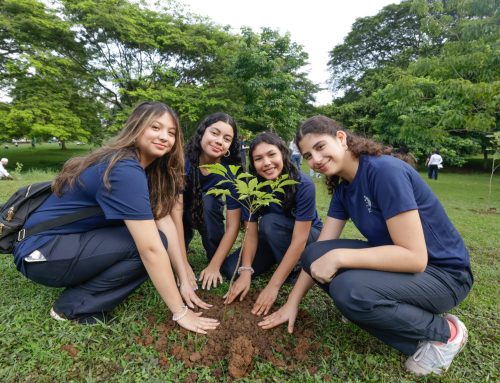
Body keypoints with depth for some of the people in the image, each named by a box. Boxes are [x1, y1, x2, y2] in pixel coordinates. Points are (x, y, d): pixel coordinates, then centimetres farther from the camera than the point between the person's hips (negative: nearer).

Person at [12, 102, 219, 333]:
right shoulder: (125, 170, -27)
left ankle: (82, 285, 7)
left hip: (73, 243, 9)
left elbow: (164, 220, -6)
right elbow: (151, 249, -30)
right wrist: (180, 312, -23)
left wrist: (184, 280, -10)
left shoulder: (148, 167, 1)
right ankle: (75, 306, -7)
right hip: (41, 253, -8)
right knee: (149, 242, -21)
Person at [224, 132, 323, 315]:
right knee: (231, 267, -15)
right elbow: (251, 232, -16)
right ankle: (279, 260, 9)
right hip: (272, 241, 4)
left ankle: (295, 268, -10)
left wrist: (273, 286, -34)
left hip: (309, 235, -4)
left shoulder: (303, 185, -30)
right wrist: (246, 272, -29)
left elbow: (299, 240, -32)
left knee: (269, 222, -33)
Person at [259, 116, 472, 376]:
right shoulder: (344, 188, 0)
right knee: (314, 255, -8)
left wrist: (338, 256, -29)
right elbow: (320, 250, -1)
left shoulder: (385, 170, -25)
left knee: (349, 290, -31)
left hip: (442, 272, -7)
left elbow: (414, 257, -29)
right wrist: (292, 303, -3)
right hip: (397, 261, 7)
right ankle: (402, 311, 6)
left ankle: (443, 332, -3)